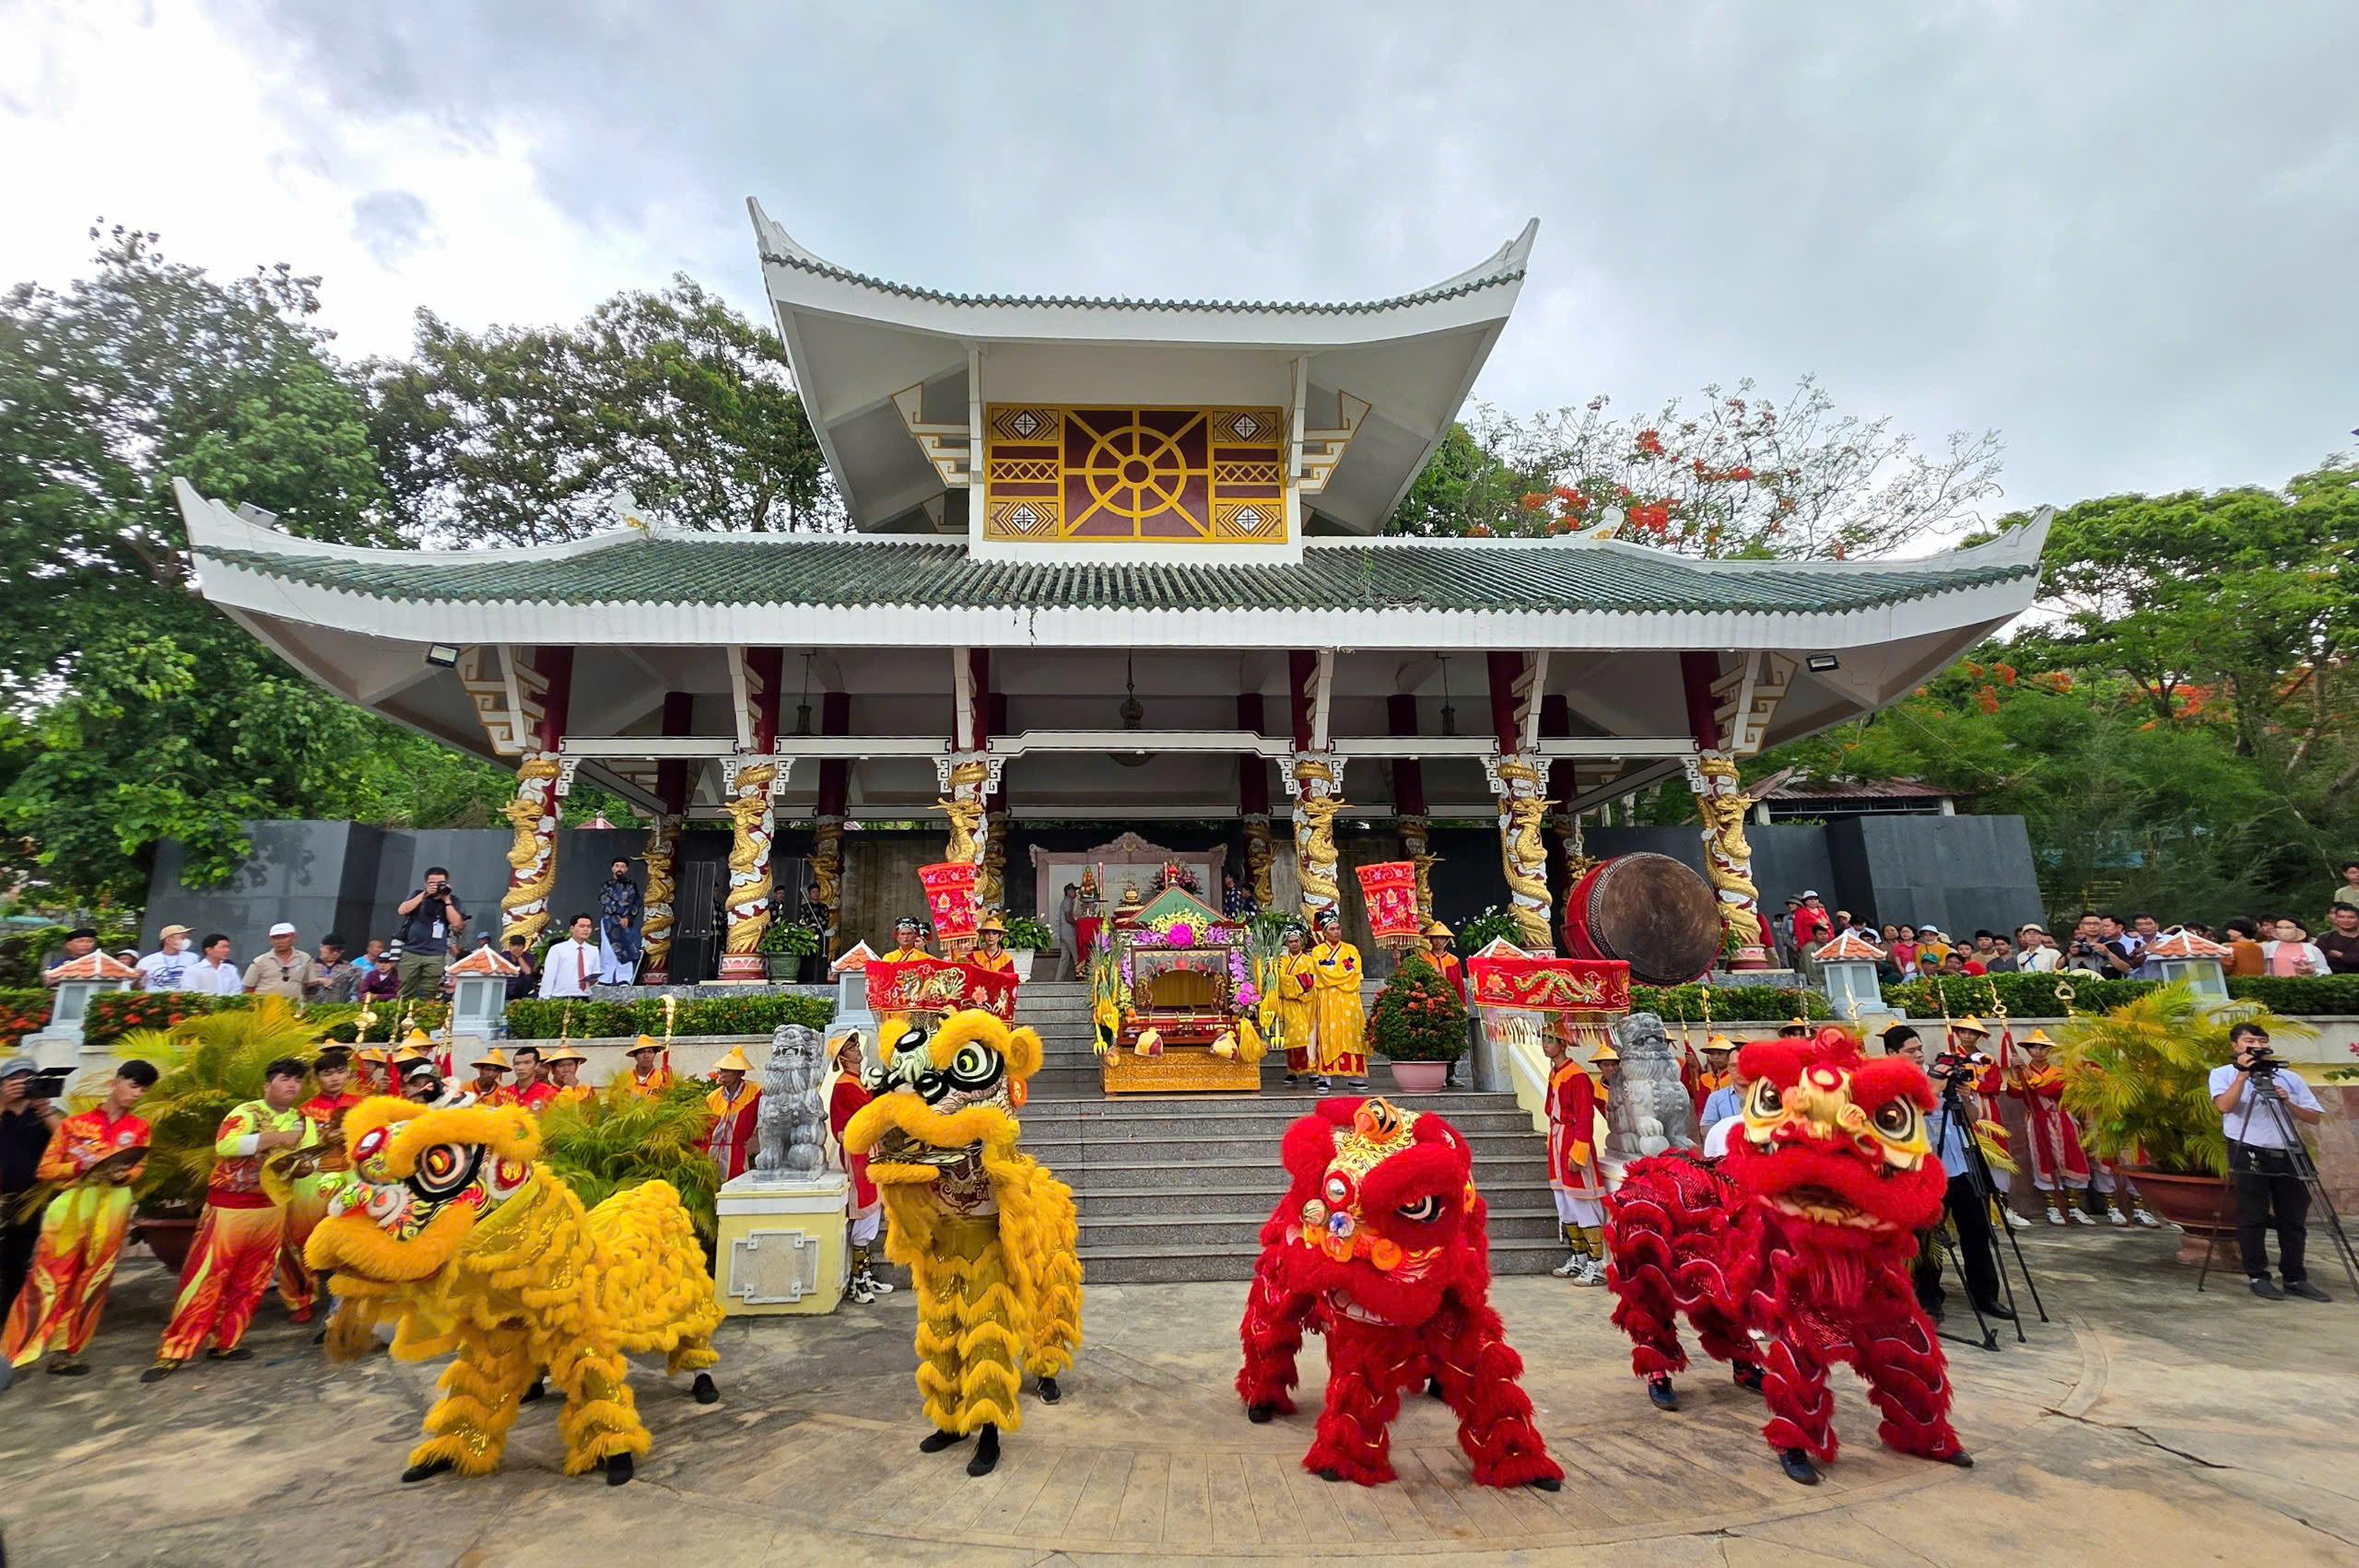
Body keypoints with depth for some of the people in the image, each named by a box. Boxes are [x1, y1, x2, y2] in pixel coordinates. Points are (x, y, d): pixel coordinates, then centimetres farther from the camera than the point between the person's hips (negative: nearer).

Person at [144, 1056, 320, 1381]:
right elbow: (224, 1145, -27)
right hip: (229, 1207, -5)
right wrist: (275, 1138, -27)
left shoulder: (303, 1122, 6)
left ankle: (224, 1342, 23)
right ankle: (173, 1352, 7)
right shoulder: (246, 1113, -9)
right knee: (206, 1280, -3)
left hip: (272, 1209, 5)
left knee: (249, 1282, 11)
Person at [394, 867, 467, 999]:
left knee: (427, 997, -3)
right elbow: (402, 910, -7)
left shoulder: (452, 900, 7)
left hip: (436, 956, -1)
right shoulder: (418, 894, 10)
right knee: (405, 995, 1)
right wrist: (424, 894, -10)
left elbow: (457, 923, -6)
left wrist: (447, 900, -8)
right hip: (411, 952, 1)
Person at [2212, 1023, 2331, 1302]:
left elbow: (2315, 1118, 8)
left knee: (2293, 1220, 7)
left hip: (2288, 1155, 4)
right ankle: (2258, 1277, 6)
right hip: (2250, 1155, -4)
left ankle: (2295, 1279, 18)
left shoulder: (2290, 1077, 12)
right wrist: (2243, 1074, -17)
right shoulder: (2224, 1074, 2)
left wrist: (2288, 1103, -9)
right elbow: (2225, 1105, -15)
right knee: (2253, 1220, -1)